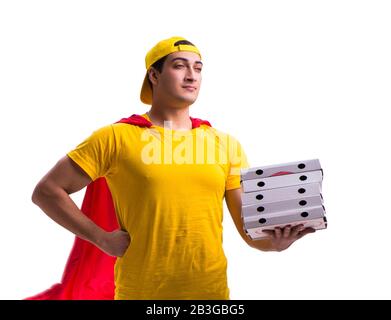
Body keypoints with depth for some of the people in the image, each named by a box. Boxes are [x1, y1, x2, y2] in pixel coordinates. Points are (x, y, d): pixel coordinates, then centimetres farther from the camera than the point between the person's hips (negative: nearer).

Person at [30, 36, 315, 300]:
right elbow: (46, 191, -3)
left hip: (212, 290, 3)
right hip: (140, 291, -2)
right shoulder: (117, 137, -6)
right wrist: (102, 238, -11)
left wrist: (274, 240, -19)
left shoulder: (226, 145, 4)